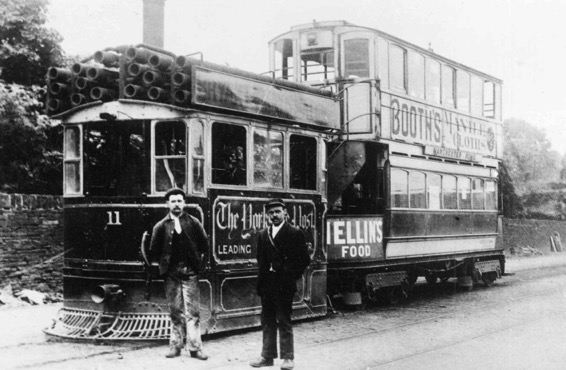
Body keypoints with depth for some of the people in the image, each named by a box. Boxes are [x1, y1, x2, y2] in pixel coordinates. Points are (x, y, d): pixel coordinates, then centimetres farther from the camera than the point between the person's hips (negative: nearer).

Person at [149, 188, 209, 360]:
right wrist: (165, 262, 2)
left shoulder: (193, 223, 3)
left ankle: (195, 347, 1)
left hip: (190, 272, -1)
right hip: (171, 273, 1)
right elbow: (154, 250, 5)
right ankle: (175, 346, 14)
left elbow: (204, 245, 6)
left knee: (192, 312, -2)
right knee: (175, 312, 8)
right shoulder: (161, 226, 3)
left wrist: (197, 260, 3)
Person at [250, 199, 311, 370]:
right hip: (267, 284, 5)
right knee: (267, 322, 10)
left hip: (283, 285, -5)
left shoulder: (294, 233, -4)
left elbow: (304, 259, -5)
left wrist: (291, 277, -9)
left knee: (284, 321, -1)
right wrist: (260, 282, 6)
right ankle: (267, 356, 18)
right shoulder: (262, 235, 11)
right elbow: (261, 260, 16)